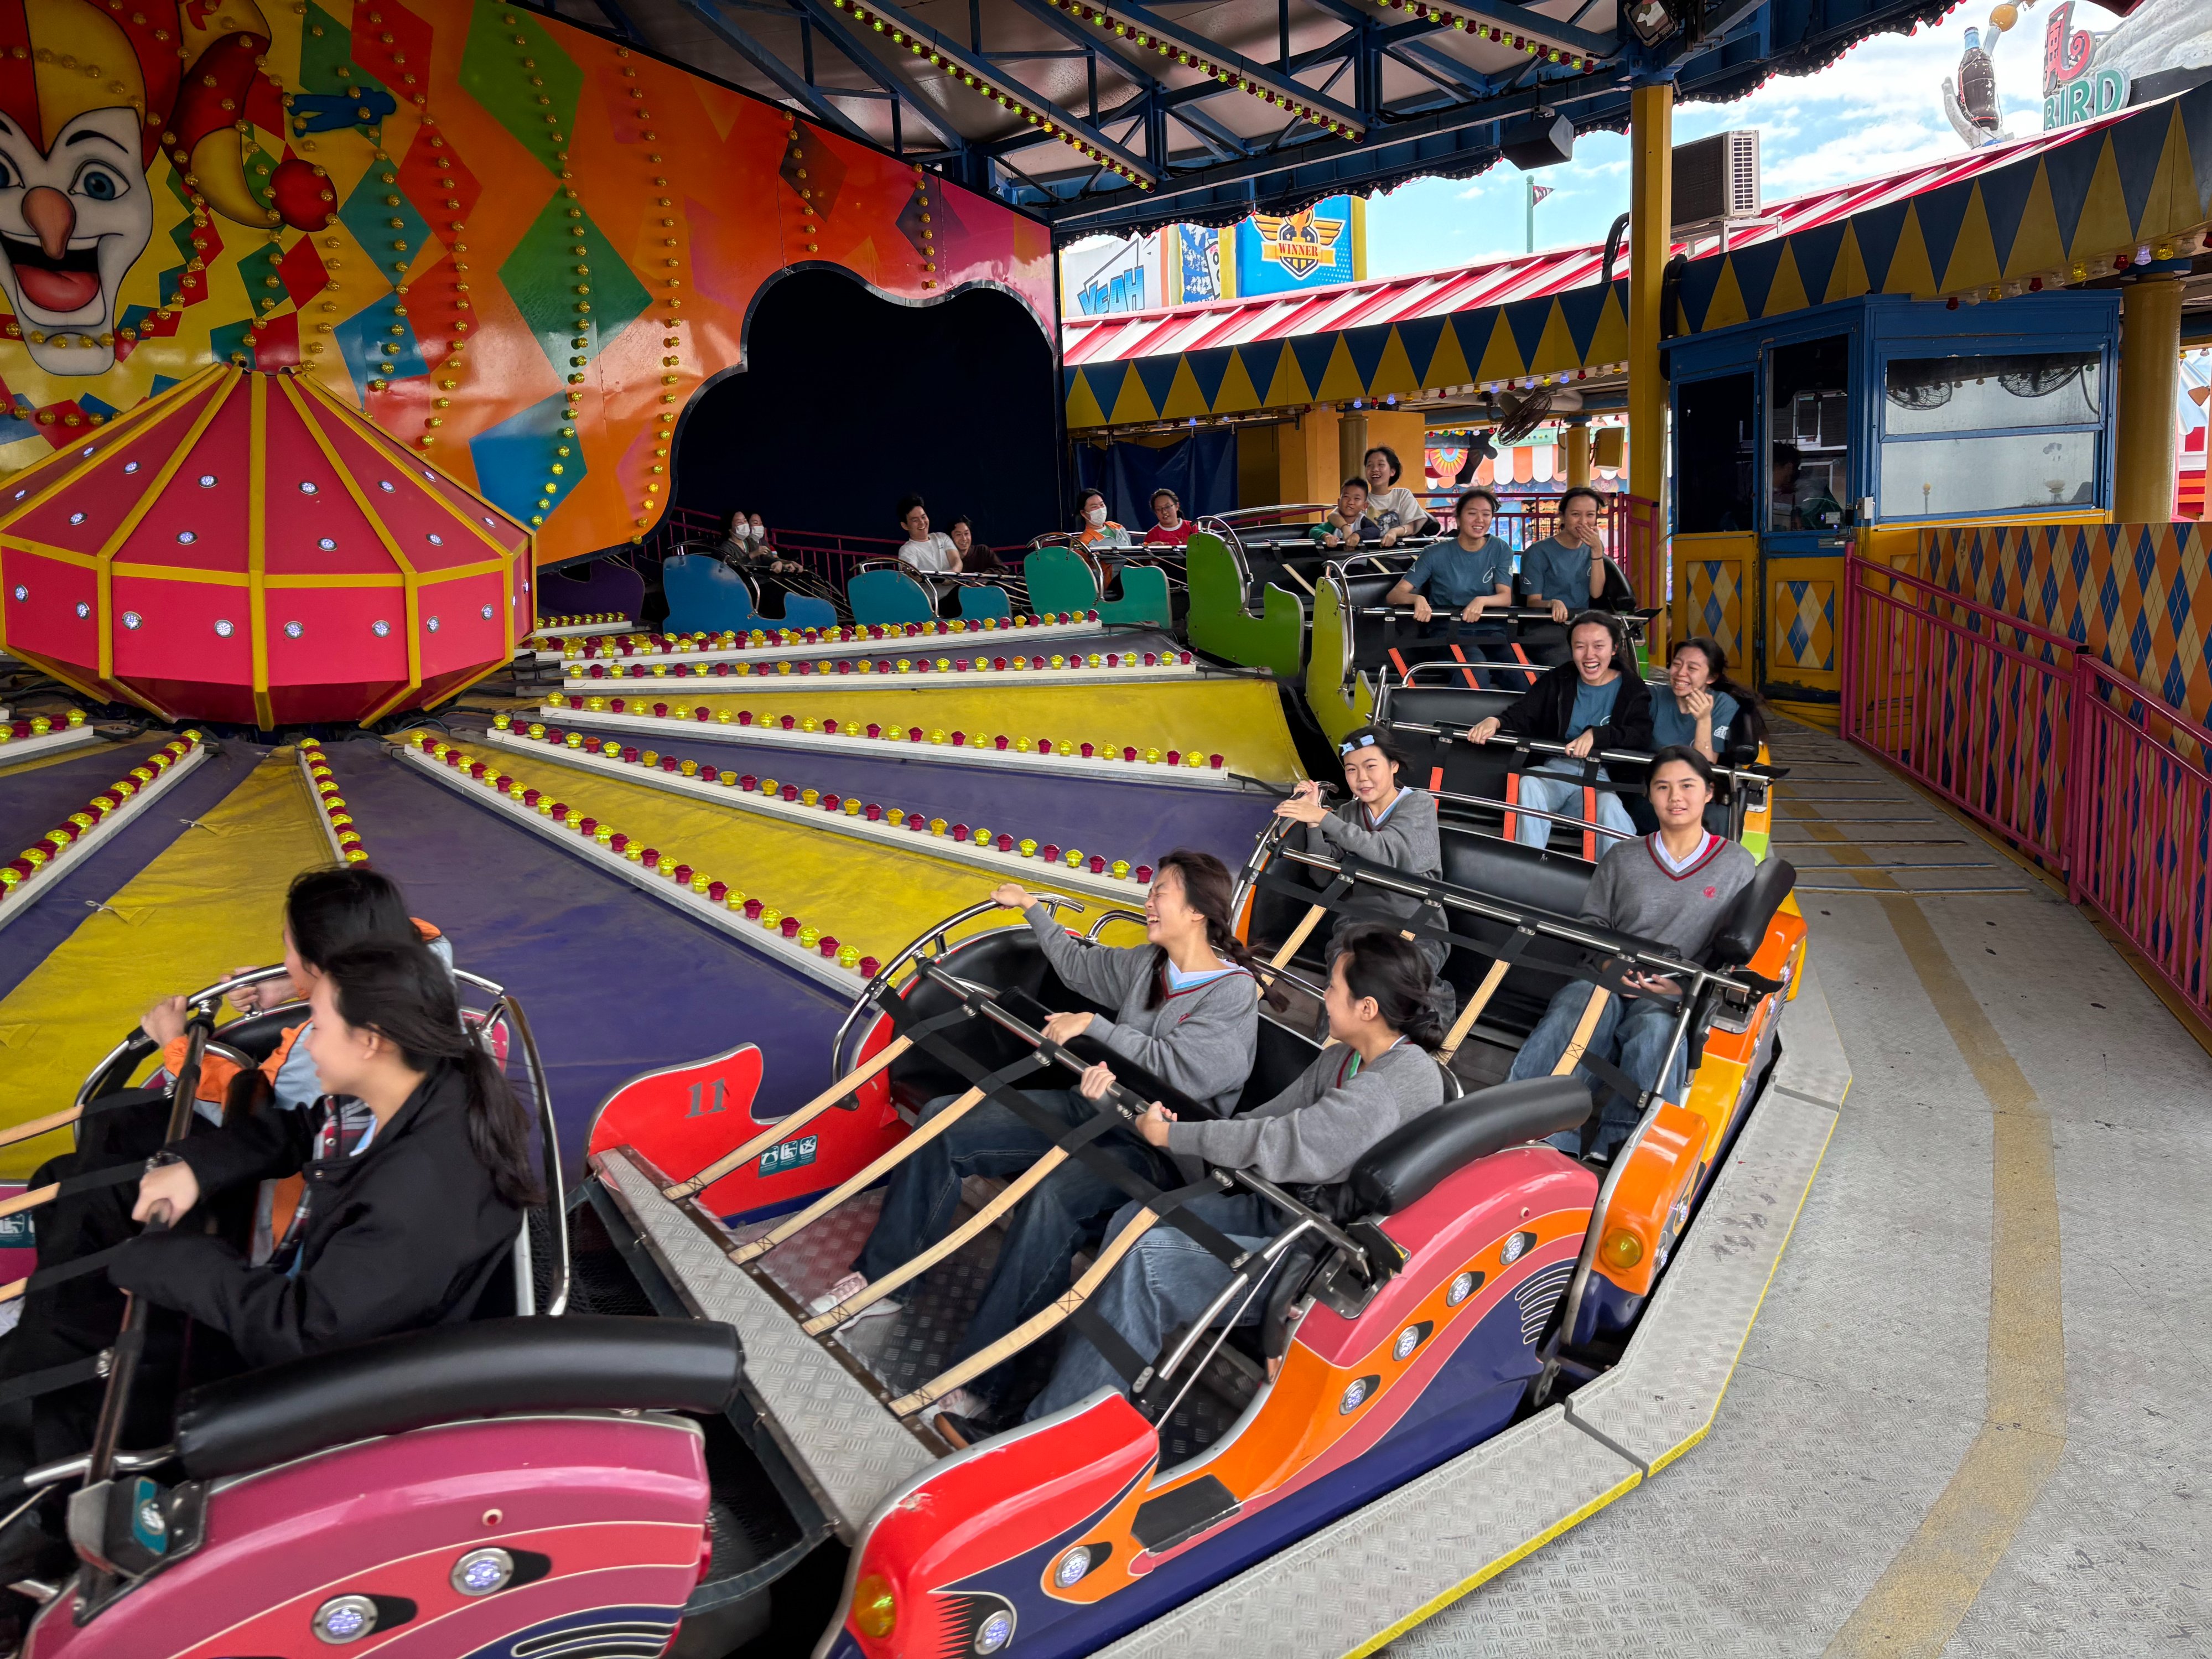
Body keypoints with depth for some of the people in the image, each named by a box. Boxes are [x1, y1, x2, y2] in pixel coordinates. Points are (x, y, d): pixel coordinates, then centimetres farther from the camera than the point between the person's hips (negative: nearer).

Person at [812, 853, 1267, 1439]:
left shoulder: (1234, 994, -11)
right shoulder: (1146, 964, 10)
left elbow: (1184, 1072, -25)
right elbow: (1077, 964, 29)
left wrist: (1095, 1026, -19)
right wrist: (1032, 908, 35)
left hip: (1154, 1147, -8)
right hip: (1091, 1107, 8)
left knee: (1052, 1199, -37)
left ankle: (975, 1384, -30)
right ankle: (881, 1280, 3)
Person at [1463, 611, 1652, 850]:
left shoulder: (1633, 691, 8)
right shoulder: (1557, 680, 15)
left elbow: (1641, 736, -9)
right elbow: (1523, 715, 5)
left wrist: (1596, 735, -28)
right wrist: (1495, 722, -20)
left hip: (1600, 778, -2)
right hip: (1556, 770, 2)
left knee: (1610, 807, -36)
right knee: (1529, 782, -32)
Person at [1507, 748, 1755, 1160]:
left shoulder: (1739, 865, 17)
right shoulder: (1622, 858, 23)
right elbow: (1592, 923, 18)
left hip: (1676, 999, -1)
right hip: (1608, 983, 1)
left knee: (1657, 1033, -38)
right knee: (1574, 1008, -36)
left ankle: (1620, 1149, -54)